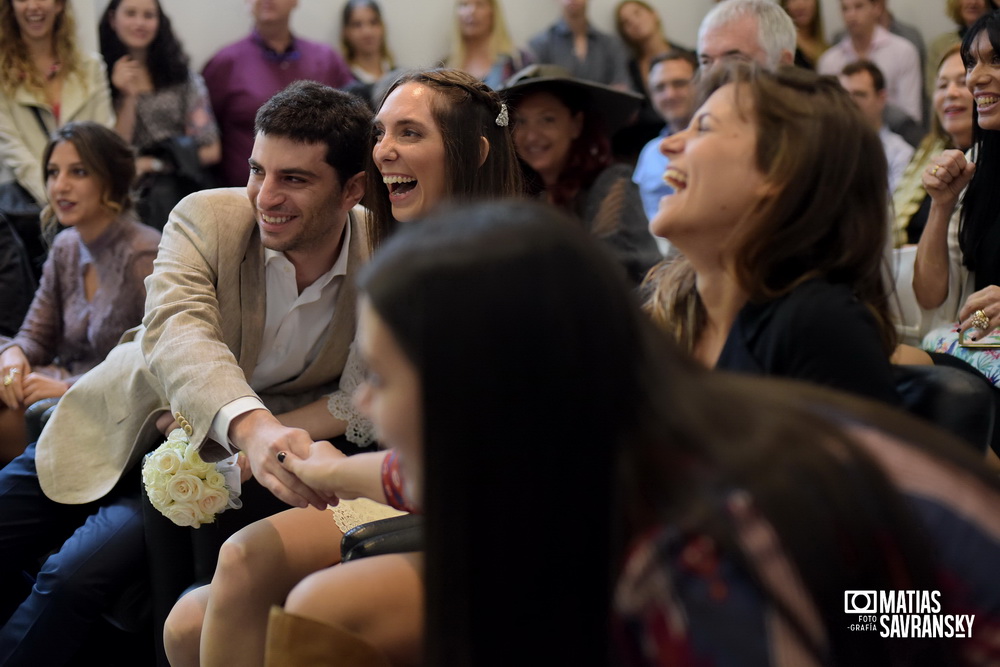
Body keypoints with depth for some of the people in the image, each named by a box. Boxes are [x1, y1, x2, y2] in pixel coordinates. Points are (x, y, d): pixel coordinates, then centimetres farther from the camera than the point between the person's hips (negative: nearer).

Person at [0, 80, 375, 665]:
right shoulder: (206, 218, -18)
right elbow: (176, 333, -34)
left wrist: (273, 435, -26)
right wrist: (250, 426, -55)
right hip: (117, 436, 2)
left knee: (74, 577, -20)